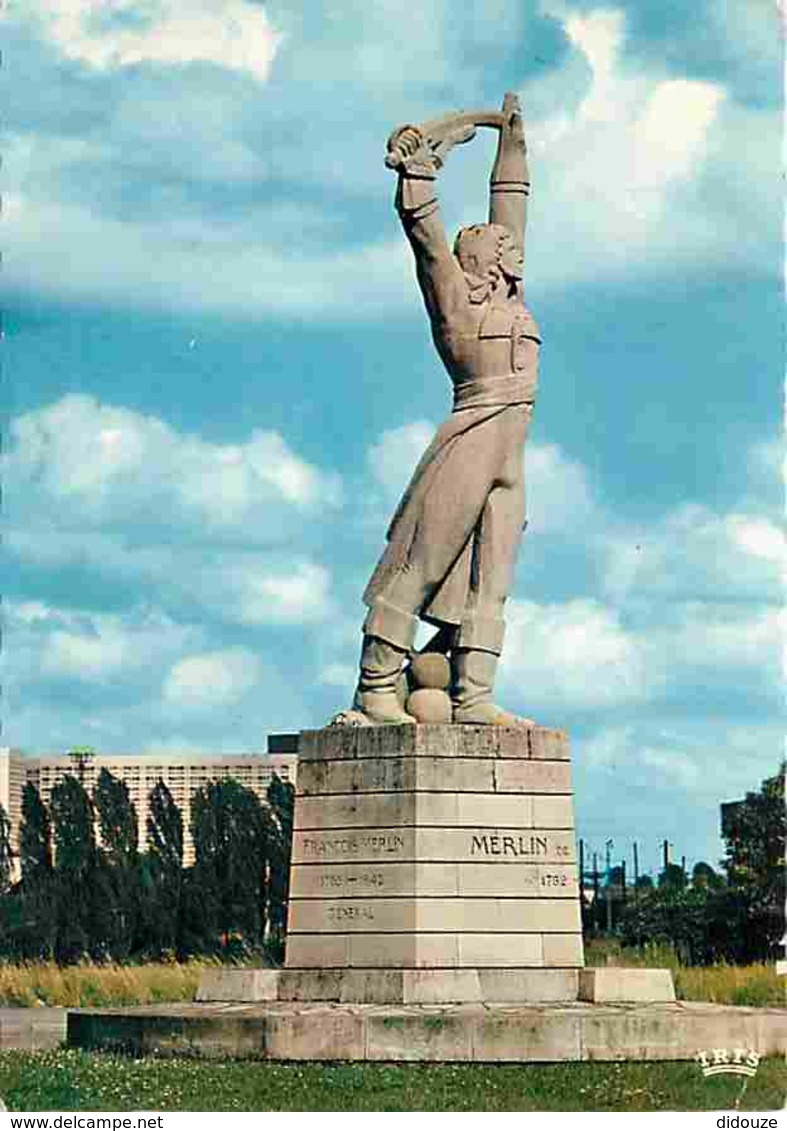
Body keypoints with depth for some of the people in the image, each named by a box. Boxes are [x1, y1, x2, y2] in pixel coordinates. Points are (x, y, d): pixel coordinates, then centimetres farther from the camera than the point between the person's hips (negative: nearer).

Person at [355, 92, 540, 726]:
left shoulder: (509, 293, 23)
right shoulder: (454, 290, 6)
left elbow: (509, 203, 33)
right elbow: (423, 226, -5)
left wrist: (512, 140, 39)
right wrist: (416, 169, -13)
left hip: (508, 459, 8)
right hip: (470, 438, -8)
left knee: (489, 577, 1)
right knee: (420, 561, -8)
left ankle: (472, 697, -3)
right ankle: (376, 686, -8)